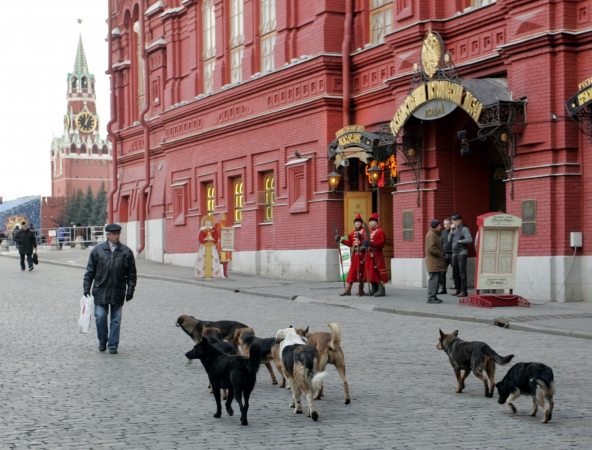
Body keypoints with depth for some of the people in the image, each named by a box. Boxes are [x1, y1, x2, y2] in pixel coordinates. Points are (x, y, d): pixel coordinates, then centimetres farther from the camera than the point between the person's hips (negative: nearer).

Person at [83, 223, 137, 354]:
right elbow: (90, 271, 5)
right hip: (100, 291, 0)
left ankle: (113, 345, 14)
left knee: (116, 320, 4)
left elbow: (131, 273, 7)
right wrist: (86, 288, 1)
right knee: (100, 318, 1)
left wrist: (130, 289, 1)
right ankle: (102, 342, 21)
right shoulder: (97, 250, 1)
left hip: (118, 292, 0)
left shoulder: (126, 252, 2)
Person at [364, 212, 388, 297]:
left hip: (377, 255, -9)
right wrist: (365, 244, 1)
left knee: (378, 272, -10)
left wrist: (371, 243, -27)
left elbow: (381, 243, -18)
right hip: (369, 254, 9)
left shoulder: (380, 231, -8)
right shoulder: (369, 232, 18)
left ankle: (381, 290, -9)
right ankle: (374, 290, 18)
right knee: (371, 272, 11)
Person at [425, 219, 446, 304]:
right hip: (433, 261, -10)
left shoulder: (436, 234, 21)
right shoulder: (431, 235, -13)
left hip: (437, 262, 10)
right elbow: (431, 248, -22)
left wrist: (442, 255, 12)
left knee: (436, 279, 11)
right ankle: (431, 297, -11)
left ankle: (433, 297, 16)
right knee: (434, 279, -11)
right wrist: (441, 255, -15)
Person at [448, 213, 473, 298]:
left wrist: (460, 241, -9)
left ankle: (463, 291, -6)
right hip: (454, 253, 8)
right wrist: (451, 231, 1)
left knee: (462, 273, -8)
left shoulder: (464, 229, -8)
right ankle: (458, 290, 19)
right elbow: (449, 240, 11)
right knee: (455, 273, 11)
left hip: (462, 253, -8)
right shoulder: (455, 229, 15)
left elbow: (470, 240, -19)